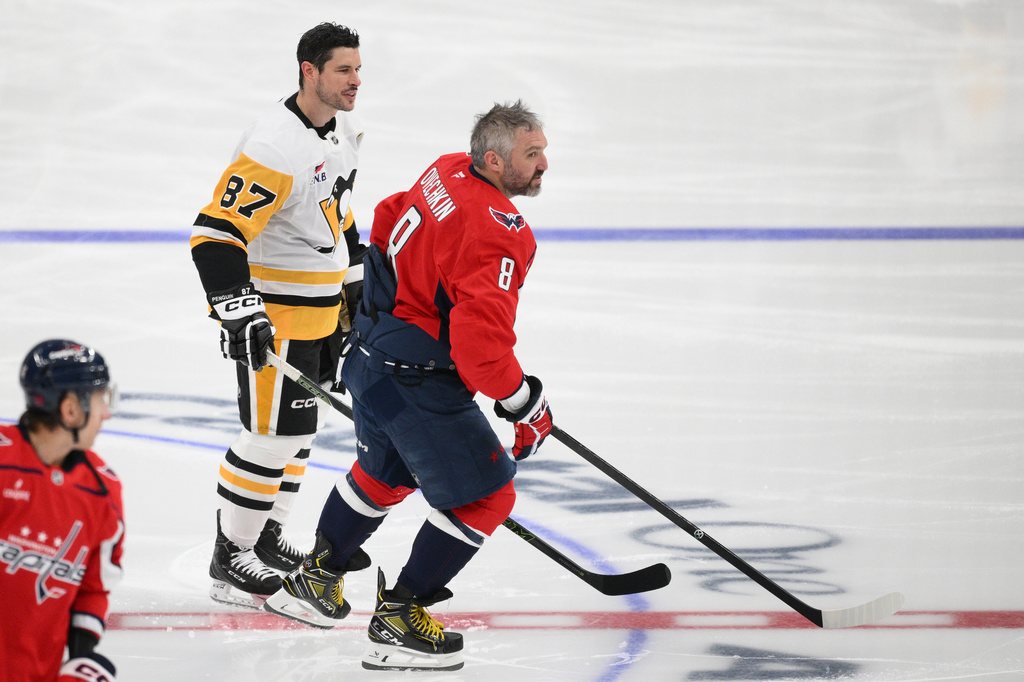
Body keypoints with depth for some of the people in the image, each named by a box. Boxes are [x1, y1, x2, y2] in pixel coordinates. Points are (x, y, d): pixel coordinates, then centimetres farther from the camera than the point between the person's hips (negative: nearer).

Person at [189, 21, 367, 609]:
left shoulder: (343, 131, 5)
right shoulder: (274, 147, -25)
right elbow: (215, 234, -28)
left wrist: (355, 285, 24)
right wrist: (240, 312, -35)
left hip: (320, 308, 9)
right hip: (273, 315, -9)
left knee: (301, 428, 18)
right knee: (274, 435, -7)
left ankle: (267, 537, 33)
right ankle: (230, 558, 5)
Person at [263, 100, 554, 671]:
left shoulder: (447, 173, 2)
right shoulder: (495, 232, -26)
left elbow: (389, 222, 21)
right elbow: (480, 341, -31)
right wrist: (526, 402, -18)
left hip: (371, 356, 10)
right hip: (417, 382, -10)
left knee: (385, 473, 31)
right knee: (486, 495, 0)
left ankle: (314, 581, 45)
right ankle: (398, 623, 4)